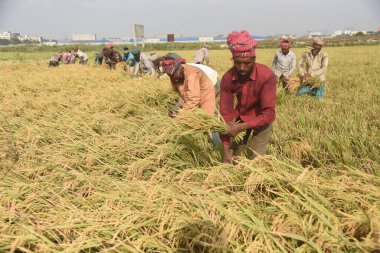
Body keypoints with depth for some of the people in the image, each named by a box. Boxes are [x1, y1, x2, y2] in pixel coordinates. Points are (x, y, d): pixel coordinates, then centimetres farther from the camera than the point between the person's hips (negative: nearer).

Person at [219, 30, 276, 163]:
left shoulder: (267, 76, -31)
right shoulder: (227, 79, -22)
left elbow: (269, 114, -30)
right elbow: (226, 114, -20)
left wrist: (243, 127, -41)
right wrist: (226, 149, -24)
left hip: (262, 119, -3)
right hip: (240, 117, 3)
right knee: (234, 156, 6)